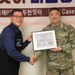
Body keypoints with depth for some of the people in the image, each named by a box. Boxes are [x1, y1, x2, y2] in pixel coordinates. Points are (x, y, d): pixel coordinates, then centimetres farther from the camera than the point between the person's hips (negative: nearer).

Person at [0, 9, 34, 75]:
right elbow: (11, 52, -27)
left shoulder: (18, 31, 7)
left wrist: (28, 41, 2)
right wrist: (28, 59, -18)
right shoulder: (8, 31, -18)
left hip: (14, 67, 8)